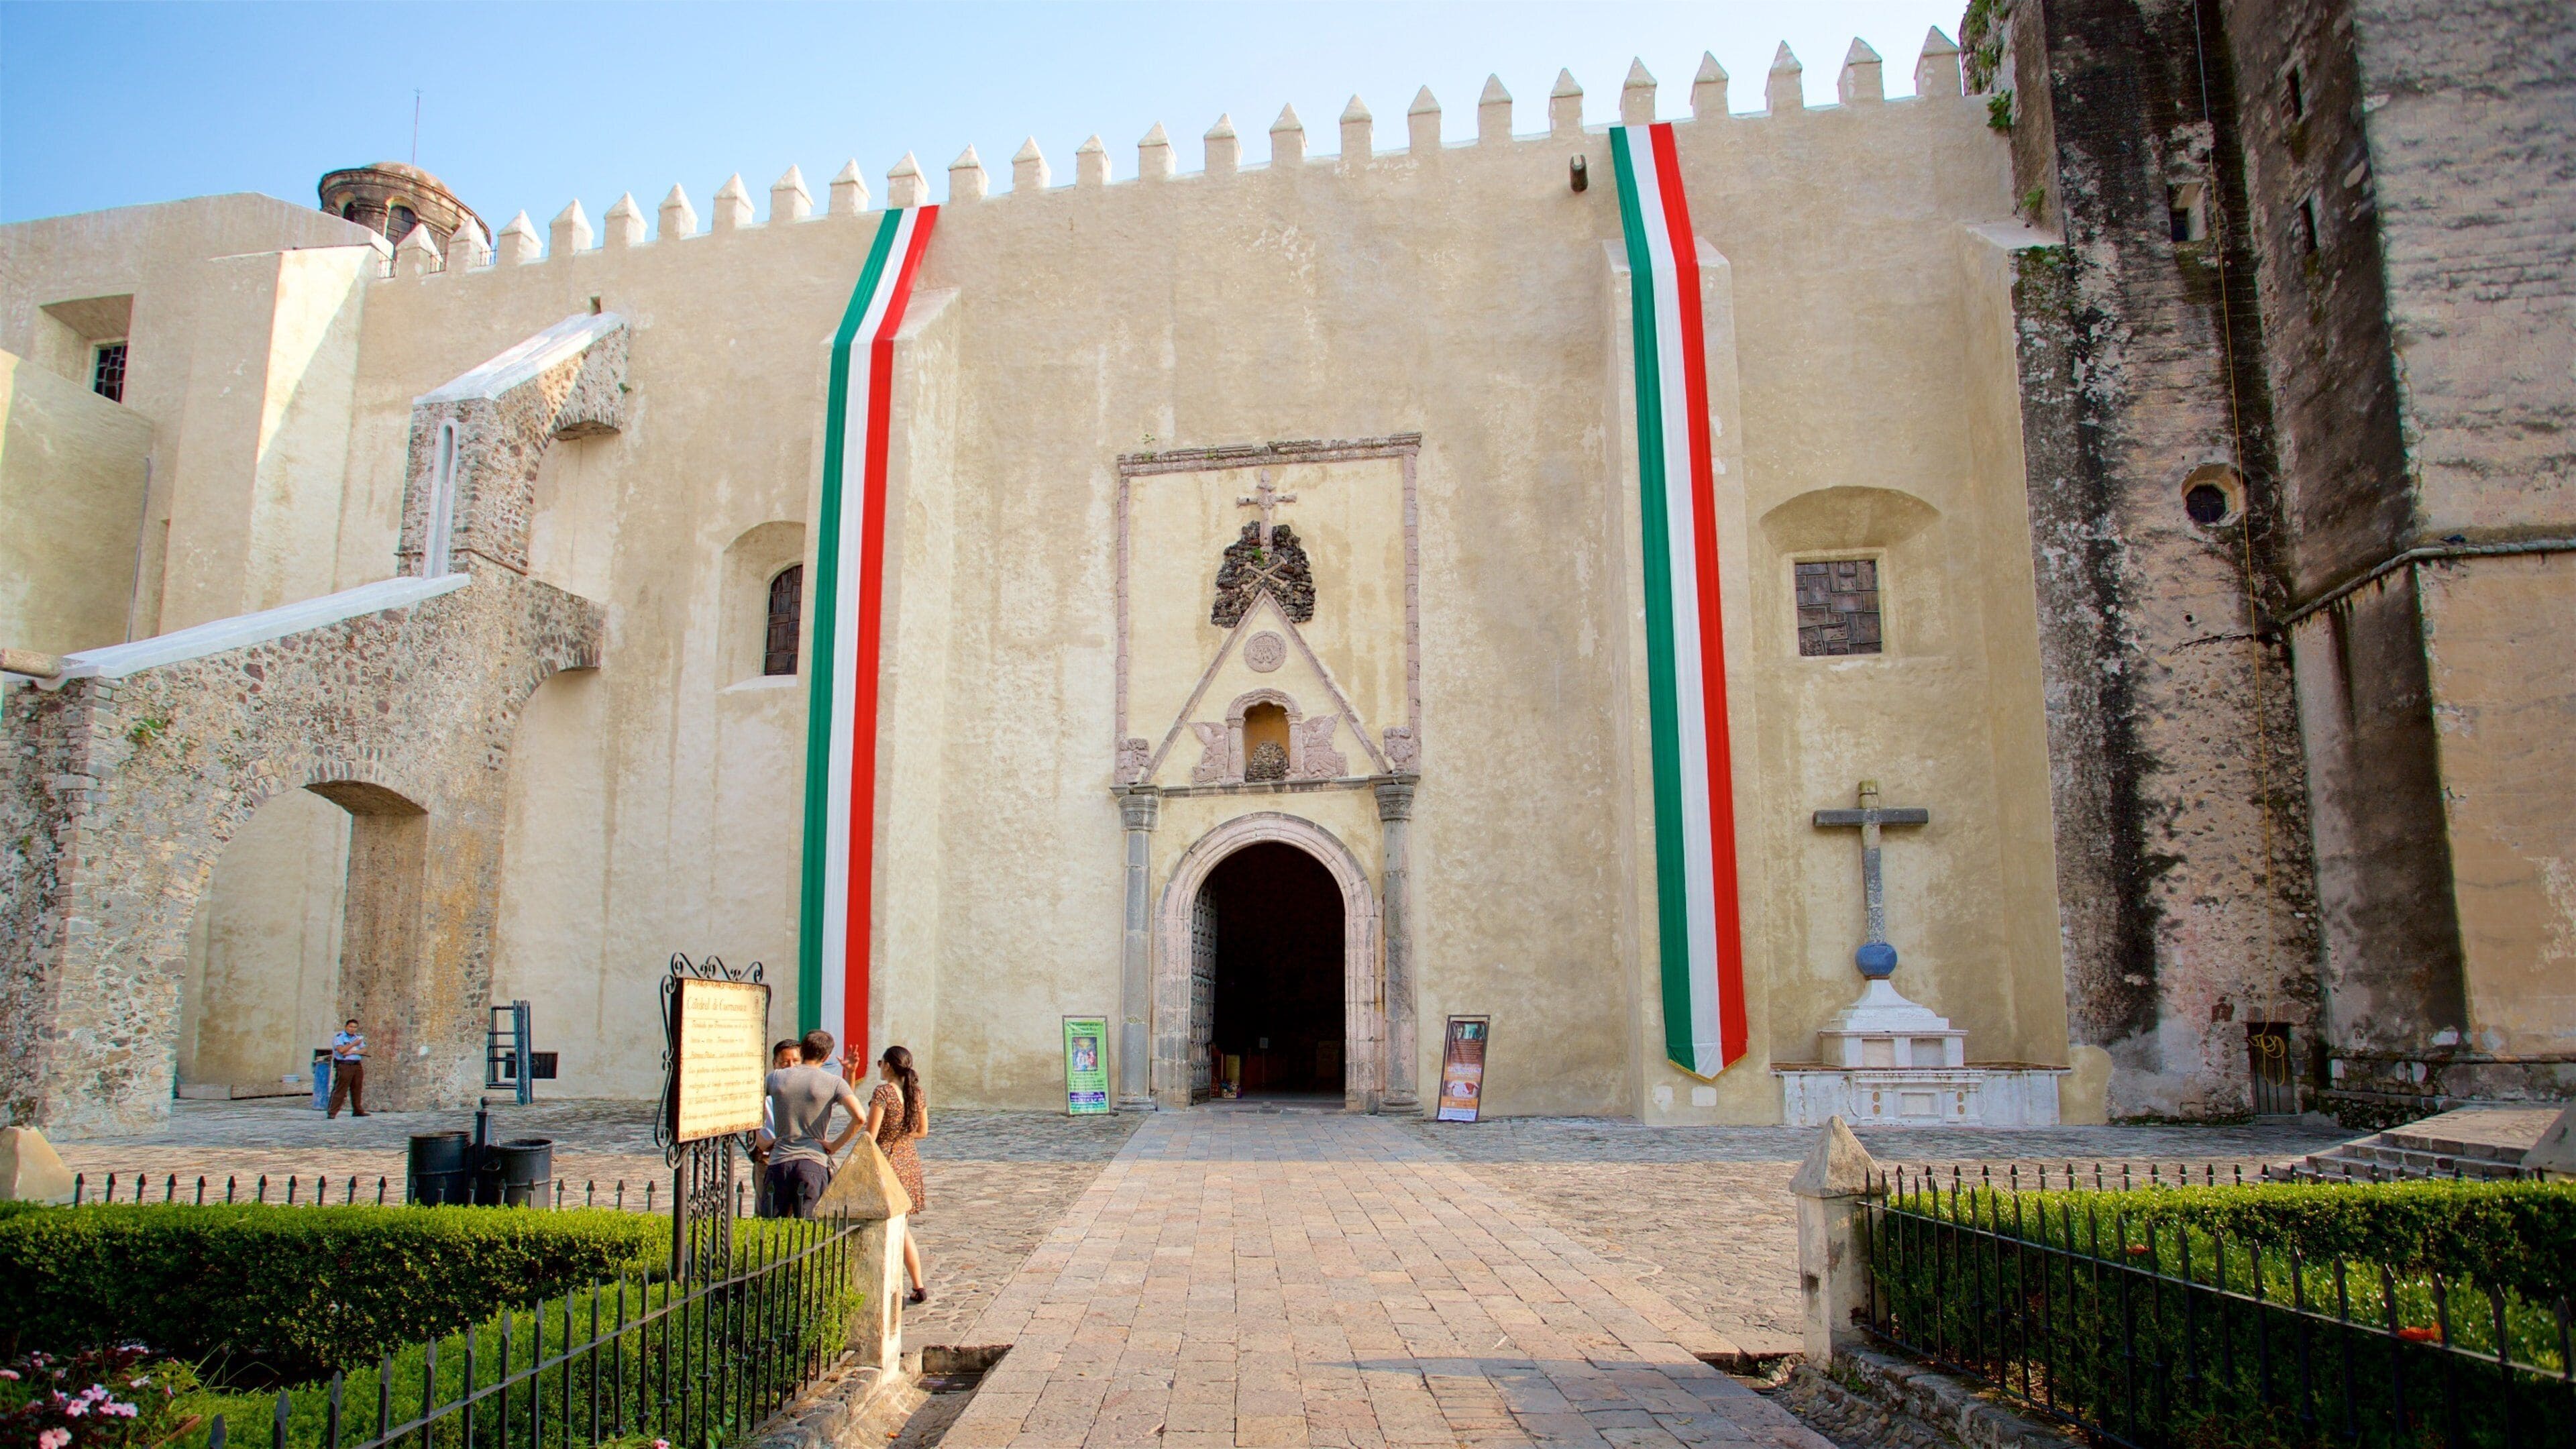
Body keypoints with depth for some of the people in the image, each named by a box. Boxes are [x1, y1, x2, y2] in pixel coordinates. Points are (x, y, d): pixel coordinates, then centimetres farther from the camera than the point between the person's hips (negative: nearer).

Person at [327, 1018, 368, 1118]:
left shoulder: (358, 1038, 17)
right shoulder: (339, 1037, 0)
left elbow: (364, 1051, 7)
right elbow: (341, 1050, -16)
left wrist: (352, 1052, -8)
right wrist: (354, 1044, -11)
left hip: (357, 1066, 6)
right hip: (344, 1066, -6)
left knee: (357, 1090, 9)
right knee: (340, 1090, -9)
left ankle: (358, 1111, 17)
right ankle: (332, 1112, -8)